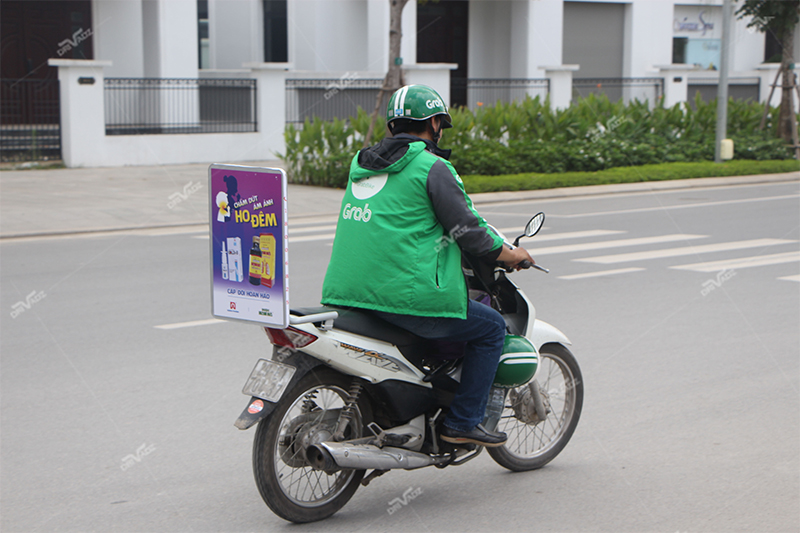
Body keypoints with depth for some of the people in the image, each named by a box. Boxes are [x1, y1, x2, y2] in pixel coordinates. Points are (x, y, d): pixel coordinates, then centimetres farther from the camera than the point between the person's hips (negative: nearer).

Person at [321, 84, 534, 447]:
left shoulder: (362, 163, 16)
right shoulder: (432, 167, -7)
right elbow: (467, 230, -6)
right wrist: (511, 255, 11)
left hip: (345, 294, 8)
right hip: (404, 293, -8)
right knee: (491, 327, 10)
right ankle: (462, 422, 9)